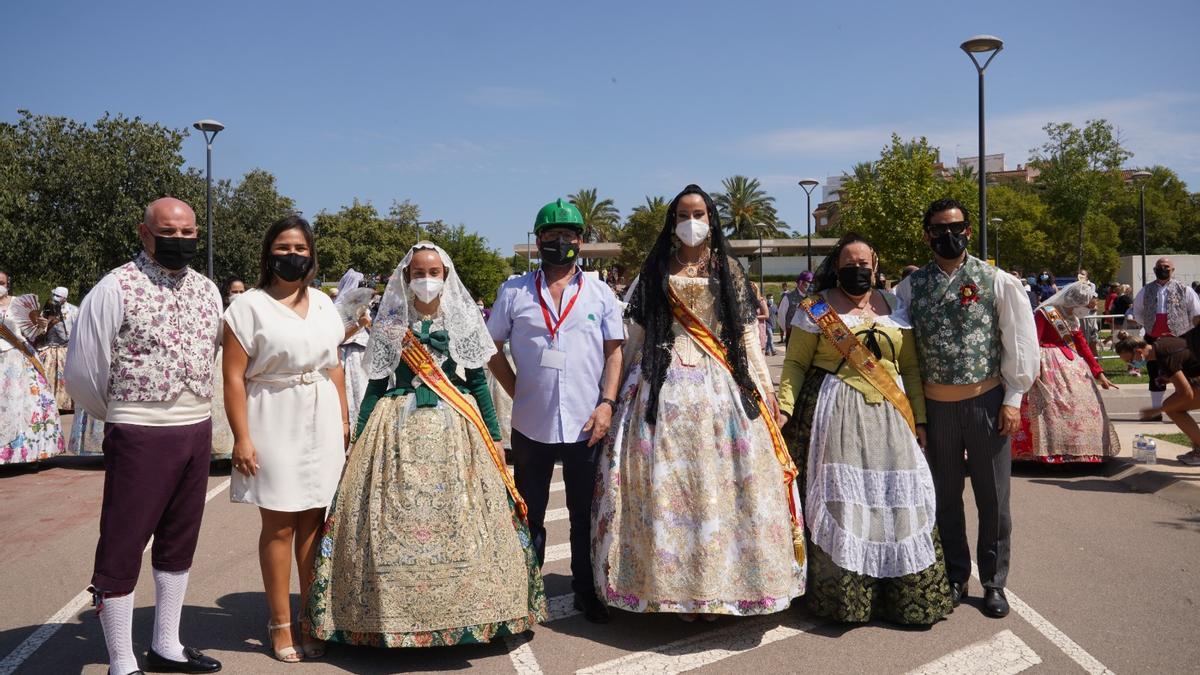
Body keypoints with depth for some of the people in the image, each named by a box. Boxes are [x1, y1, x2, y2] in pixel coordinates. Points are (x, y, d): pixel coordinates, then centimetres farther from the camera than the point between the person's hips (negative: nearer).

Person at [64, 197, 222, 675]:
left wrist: (195, 415, 15)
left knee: (178, 542, 16)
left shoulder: (207, 290, 8)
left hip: (197, 433, 6)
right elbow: (82, 371, -7)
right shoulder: (116, 288, -9)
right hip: (139, 436, -6)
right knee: (122, 546, 2)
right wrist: (121, 416, 6)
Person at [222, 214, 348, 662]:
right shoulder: (249, 306, -5)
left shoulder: (323, 303, 11)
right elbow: (234, 376, -9)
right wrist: (242, 438, -14)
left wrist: (344, 419, 11)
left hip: (322, 423, 4)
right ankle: (280, 624, 15)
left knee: (313, 520, 7)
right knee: (279, 524, 3)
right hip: (274, 423, -4)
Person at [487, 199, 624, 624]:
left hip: (586, 425, 0)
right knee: (530, 512, 11)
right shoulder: (514, 292, 5)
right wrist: (518, 391, 1)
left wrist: (607, 403, -7)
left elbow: (614, 352, 4)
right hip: (531, 424, 0)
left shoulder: (600, 294, 6)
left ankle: (587, 592, 24)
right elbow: (493, 348, 10)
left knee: (586, 513, 10)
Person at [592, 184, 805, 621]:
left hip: (723, 387, 0)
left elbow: (748, 333, 9)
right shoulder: (654, 272, 10)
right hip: (667, 386, 0)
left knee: (720, 483, 0)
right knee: (669, 483, -2)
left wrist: (765, 389, 5)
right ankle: (677, 587, 8)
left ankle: (718, 582, 11)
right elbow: (636, 338, 10)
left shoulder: (729, 270, 11)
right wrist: (628, 390, 5)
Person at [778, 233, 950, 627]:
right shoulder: (817, 309, 2)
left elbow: (911, 367, 12)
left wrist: (919, 418, 5)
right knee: (838, 500, -2)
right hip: (834, 416, -3)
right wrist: (784, 408, -13)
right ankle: (841, 595, 10)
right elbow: (795, 363, -1)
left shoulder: (894, 307, 11)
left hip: (889, 418, 3)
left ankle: (906, 594, 16)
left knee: (898, 501, 3)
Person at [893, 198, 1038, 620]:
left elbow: (1019, 343, -1)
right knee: (945, 498, 12)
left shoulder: (999, 283, -2)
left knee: (993, 499, 7)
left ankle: (993, 583, 23)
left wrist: (1012, 400, -5)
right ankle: (955, 579, 27)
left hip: (986, 403, -1)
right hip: (935, 406, 2)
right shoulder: (911, 287, 3)